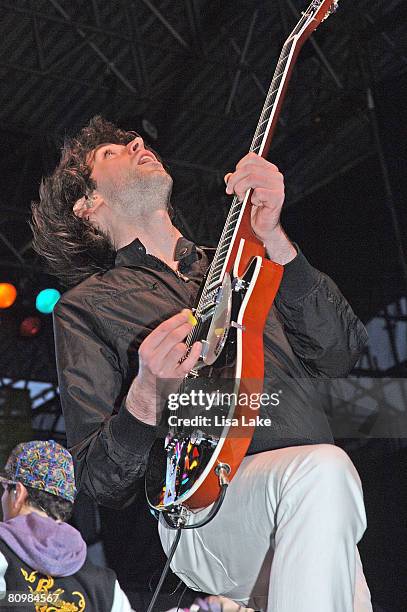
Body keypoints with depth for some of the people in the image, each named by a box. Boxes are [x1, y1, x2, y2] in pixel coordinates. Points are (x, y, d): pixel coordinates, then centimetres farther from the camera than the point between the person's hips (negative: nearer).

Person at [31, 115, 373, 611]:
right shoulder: (85, 305, 9)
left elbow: (340, 355, 6)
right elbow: (100, 482, 4)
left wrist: (272, 240, -5)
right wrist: (145, 397, -17)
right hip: (202, 507, -3)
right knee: (322, 469, -29)